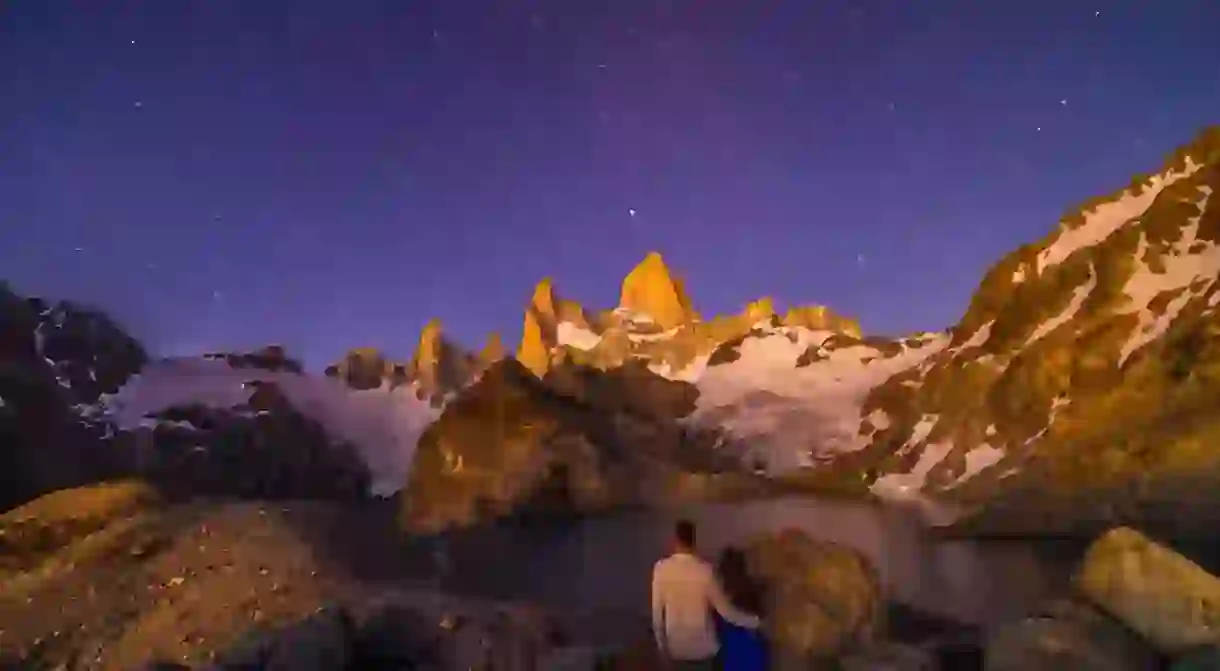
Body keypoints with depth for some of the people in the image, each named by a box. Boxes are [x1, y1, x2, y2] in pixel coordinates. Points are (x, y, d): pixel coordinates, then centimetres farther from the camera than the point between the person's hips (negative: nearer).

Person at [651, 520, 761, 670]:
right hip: (702, 648, -2)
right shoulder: (705, 570, -18)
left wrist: (661, 644, 7)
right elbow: (725, 610, -12)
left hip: (676, 648, 2)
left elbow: (657, 611, -6)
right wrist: (754, 621, 3)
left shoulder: (661, 568, -12)